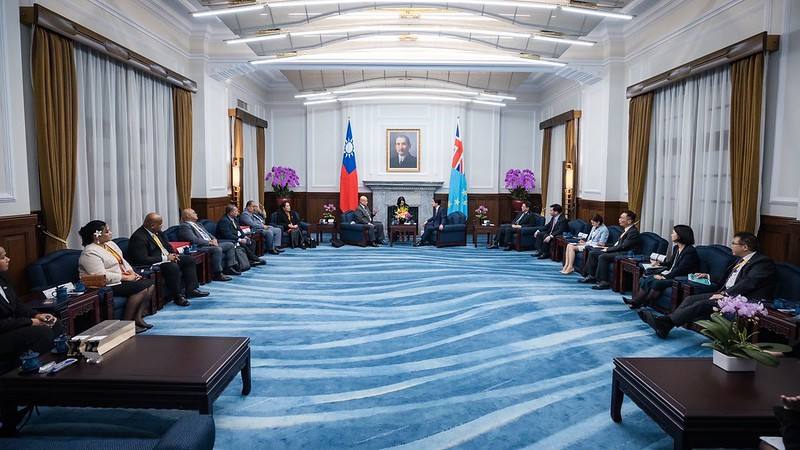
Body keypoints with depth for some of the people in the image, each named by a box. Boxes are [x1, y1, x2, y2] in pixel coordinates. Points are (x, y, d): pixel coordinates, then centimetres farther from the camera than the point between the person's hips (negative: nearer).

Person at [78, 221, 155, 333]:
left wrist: (131, 272, 0)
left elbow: (122, 260, 19)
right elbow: (101, 276, -24)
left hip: (122, 278, 10)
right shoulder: (90, 253, -17)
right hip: (108, 286, -10)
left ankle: (138, 317, -5)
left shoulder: (110, 244, 13)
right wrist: (125, 277, -20)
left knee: (150, 284, -6)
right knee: (141, 288, -24)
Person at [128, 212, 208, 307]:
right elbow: (143, 260, -27)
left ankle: (191, 289, 1)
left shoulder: (158, 232, 6)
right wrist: (166, 258, -22)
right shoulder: (139, 237, -21)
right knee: (173, 267, -34)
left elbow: (167, 245, 20)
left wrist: (173, 254, -3)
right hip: (154, 264, -10)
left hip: (167, 258, 10)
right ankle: (177, 296, -19)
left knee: (189, 261, 4)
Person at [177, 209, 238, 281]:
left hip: (211, 245, 10)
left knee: (230, 245, 3)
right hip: (199, 248, -10)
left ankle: (229, 268, 1)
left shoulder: (197, 224, 24)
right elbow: (194, 240, -19)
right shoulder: (184, 226, -7)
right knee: (217, 249, -35)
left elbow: (208, 234, 23)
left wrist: (214, 240, 0)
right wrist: (209, 242, -16)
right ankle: (217, 274, -28)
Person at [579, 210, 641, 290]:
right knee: (592, 253, 2)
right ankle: (591, 276, 6)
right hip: (616, 250, 10)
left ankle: (604, 282, -25)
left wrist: (608, 249, -14)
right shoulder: (626, 230, 16)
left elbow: (623, 246, -20)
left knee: (602, 256, -31)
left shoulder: (633, 231, -15)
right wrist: (609, 247, 6)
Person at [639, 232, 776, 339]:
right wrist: (708, 276, 21)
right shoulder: (741, 260, 20)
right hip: (725, 294, 9)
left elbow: (748, 283, -21)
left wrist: (725, 294, -23)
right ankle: (664, 324, -19)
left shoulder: (763, 262, -9)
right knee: (691, 299, -8)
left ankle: (664, 323, -28)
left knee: (701, 304, -25)